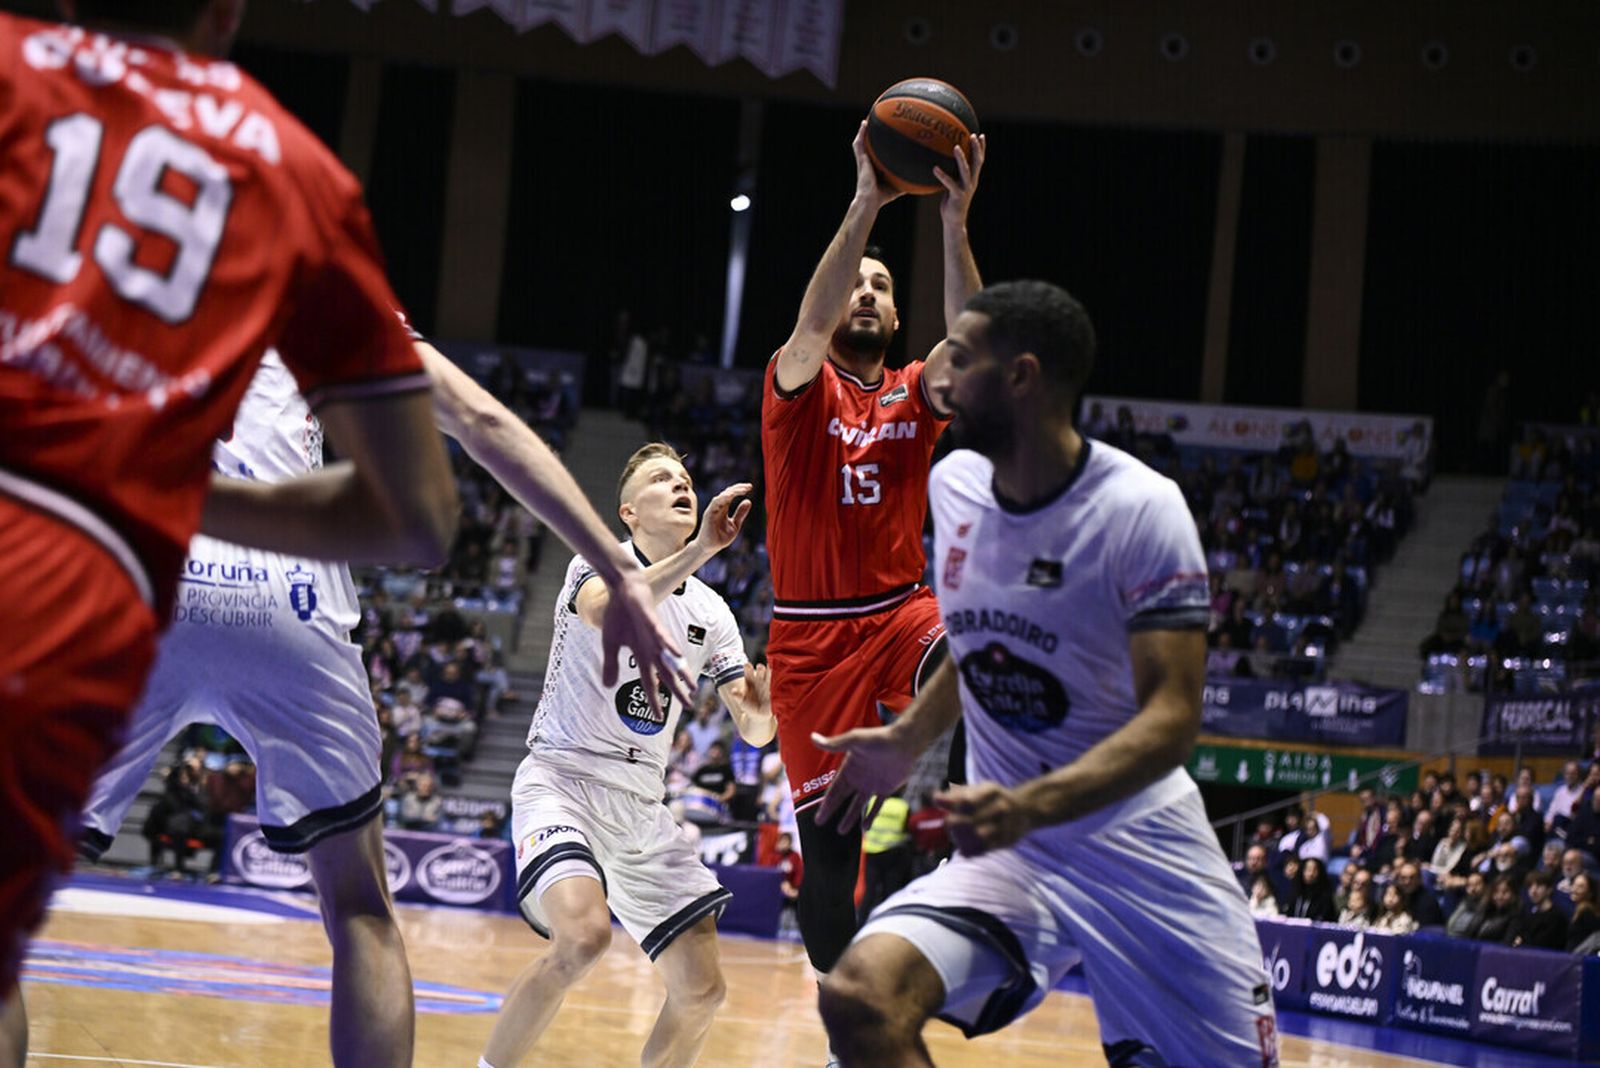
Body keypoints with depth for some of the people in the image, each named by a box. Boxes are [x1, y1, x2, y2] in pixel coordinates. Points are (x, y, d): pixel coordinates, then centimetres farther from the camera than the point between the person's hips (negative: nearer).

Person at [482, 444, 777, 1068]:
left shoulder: (710, 613, 11)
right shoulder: (597, 562, -5)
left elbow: (755, 732, 8)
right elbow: (604, 609, -31)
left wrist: (761, 705, -16)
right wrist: (701, 549, -39)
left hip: (640, 805, 6)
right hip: (562, 779, -6)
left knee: (701, 990, -2)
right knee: (583, 934, -33)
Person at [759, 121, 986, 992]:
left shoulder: (915, 394, 7)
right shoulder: (797, 388, -1)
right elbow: (809, 328, -24)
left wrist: (954, 222, -27)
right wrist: (866, 207, -35)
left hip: (901, 613, 2)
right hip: (812, 633, -2)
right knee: (827, 837, 1)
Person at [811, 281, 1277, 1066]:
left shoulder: (1138, 509, -16)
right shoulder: (953, 485, 2)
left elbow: (1172, 718, -22)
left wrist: (1031, 805, -35)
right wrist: (907, 742, 13)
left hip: (1140, 847, -3)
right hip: (1006, 848, 3)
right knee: (861, 996, -24)